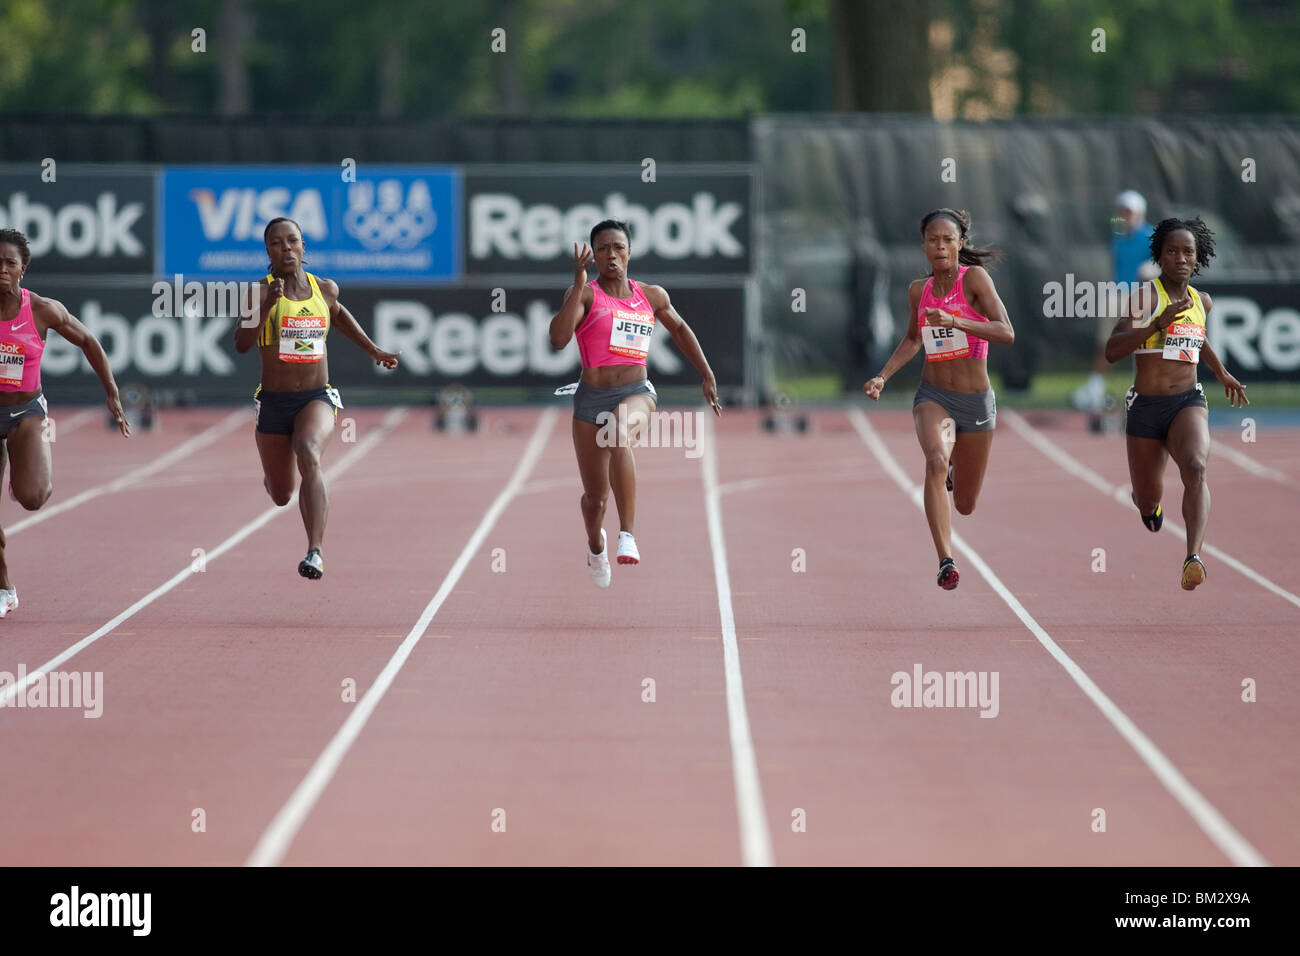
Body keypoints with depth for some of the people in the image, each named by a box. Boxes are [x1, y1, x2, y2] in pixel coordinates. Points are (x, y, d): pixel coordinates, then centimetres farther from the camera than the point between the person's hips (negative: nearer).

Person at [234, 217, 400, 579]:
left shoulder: (325, 289, 3)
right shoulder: (261, 291, -8)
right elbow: (241, 344, -20)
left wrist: (374, 350, 31)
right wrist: (266, 304, -32)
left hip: (317, 398, 0)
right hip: (273, 402, 0)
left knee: (309, 455, -33)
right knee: (281, 495, 12)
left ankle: (315, 552, -40)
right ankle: (270, 474, 55)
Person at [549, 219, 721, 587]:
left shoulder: (652, 296, 8)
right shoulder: (585, 294, -3)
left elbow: (680, 329, 28)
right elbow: (558, 339, -20)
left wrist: (707, 376, 25)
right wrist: (579, 284, -25)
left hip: (637, 393, 0)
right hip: (592, 396, 0)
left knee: (620, 434, -38)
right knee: (595, 495, 9)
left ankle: (627, 535, -40)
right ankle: (595, 545, 46)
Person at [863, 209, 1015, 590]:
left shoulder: (974, 278, -11)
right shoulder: (919, 290, 3)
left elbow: (1006, 333, -22)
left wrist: (955, 321, -33)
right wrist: (883, 376, 10)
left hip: (976, 401, -1)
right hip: (933, 396, 1)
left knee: (965, 505, 11)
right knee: (936, 460, -32)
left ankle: (955, 468, 49)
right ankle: (945, 561, -35)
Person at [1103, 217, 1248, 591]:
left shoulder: (1201, 302, 9)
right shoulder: (1146, 296, -8)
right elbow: (1112, 351, -20)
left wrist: (1222, 374, 38)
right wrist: (1159, 323, -28)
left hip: (1188, 403, 2)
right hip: (1146, 406, -2)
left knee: (1195, 467, -30)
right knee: (1147, 502, 11)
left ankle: (1193, 558, -46)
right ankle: (1149, 501, 53)